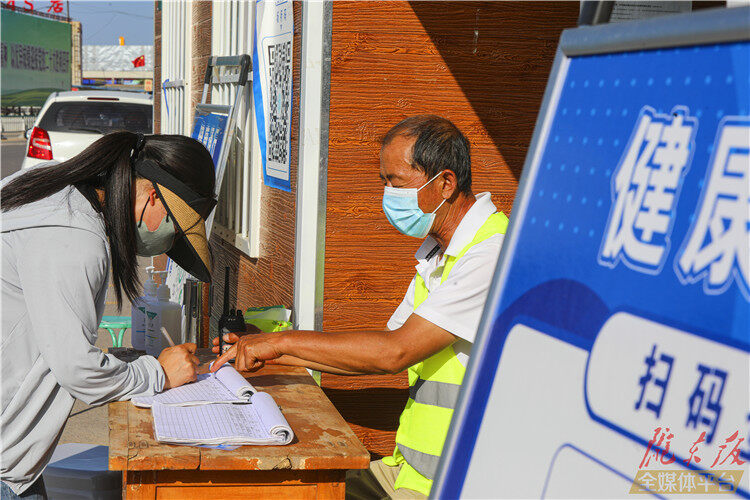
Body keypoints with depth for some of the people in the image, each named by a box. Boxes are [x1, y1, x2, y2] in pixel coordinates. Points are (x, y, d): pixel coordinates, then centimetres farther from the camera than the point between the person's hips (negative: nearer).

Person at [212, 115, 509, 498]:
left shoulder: (494, 253, -20)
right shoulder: (438, 251, 13)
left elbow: (396, 351, -23)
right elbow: (389, 351, 14)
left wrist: (285, 341, -14)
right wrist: (271, 356, 8)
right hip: (409, 468, 9)